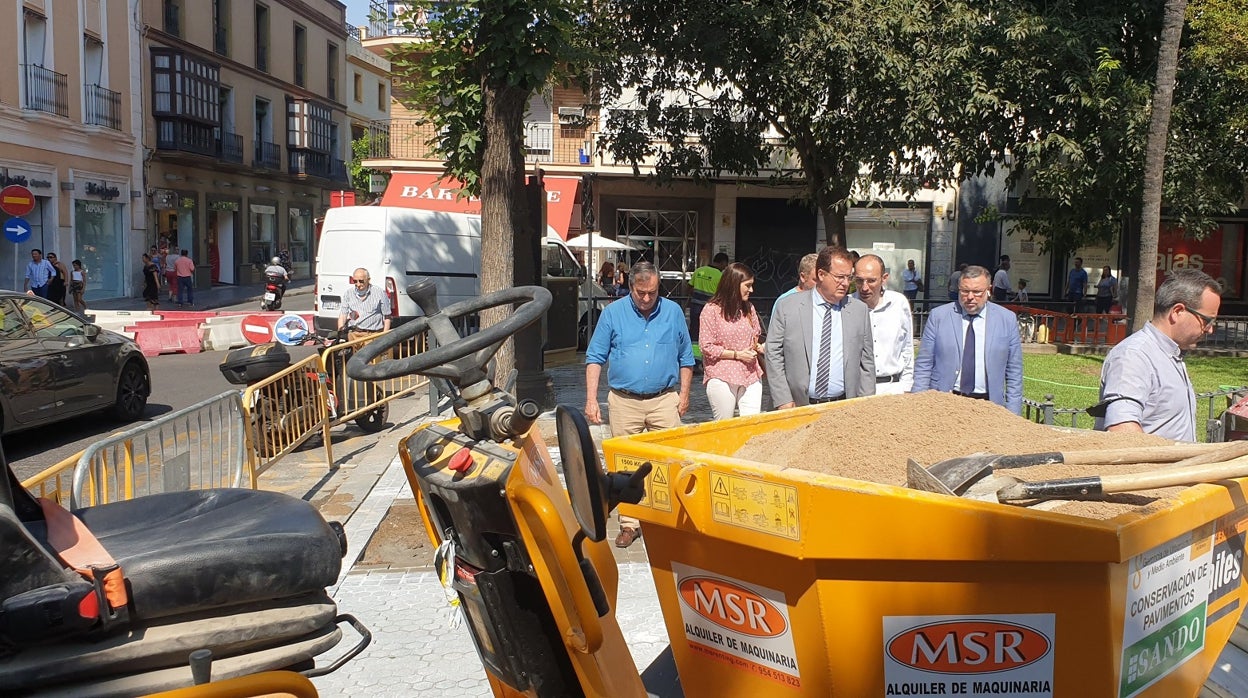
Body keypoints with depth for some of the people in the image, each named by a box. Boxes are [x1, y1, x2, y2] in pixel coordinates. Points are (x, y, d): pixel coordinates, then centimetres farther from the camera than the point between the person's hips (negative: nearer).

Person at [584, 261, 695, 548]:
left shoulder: (673, 312, 5)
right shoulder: (613, 313, 2)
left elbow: (685, 357, 13)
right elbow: (595, 358, 3)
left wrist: (684, 394, 5)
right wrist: (591, 400, -5)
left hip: (665, 400, 0)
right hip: (624, 402, 0)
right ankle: (629, 523, 14)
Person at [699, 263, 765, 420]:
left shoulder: (749, 308, 9)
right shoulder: (712, 310, -7)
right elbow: (706, 347, -9)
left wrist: (758, 347, -1)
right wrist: (737, 354, -13)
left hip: (750, 376, 4)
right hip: (722, 377, -4)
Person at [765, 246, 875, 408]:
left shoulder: (859, 310, 7)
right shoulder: (786, 307, 0)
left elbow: (867, 363, 10)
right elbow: (774, 355, 0)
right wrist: (783, 401, -6)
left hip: (844, 408, 2)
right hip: (799, 406, -1)